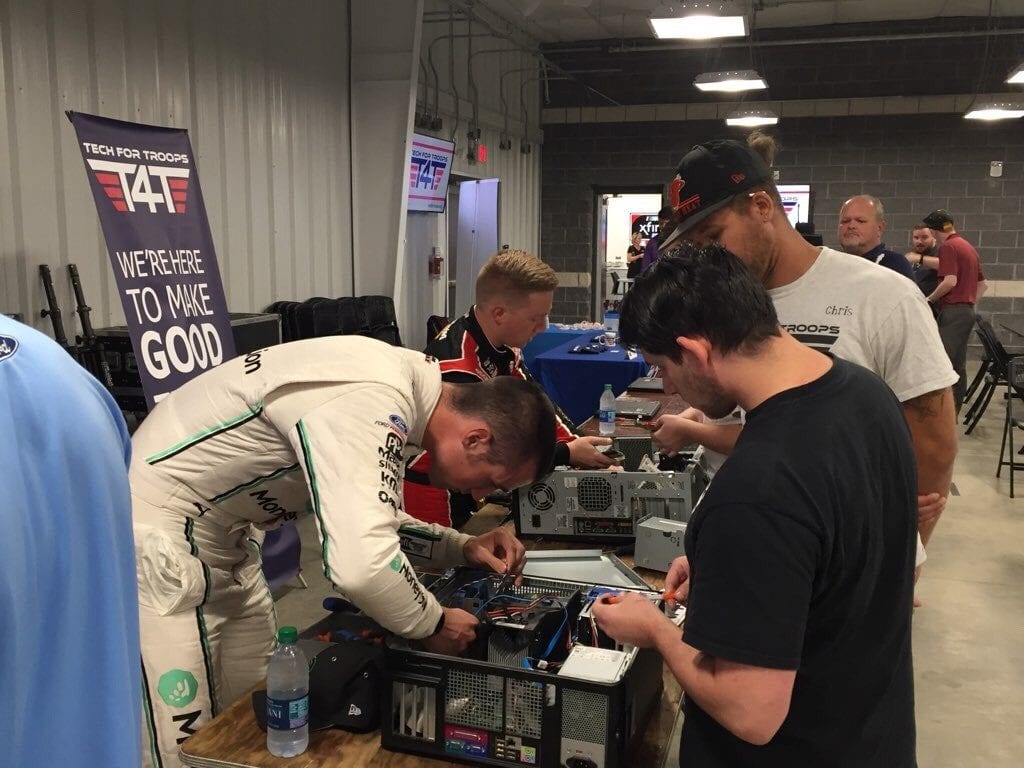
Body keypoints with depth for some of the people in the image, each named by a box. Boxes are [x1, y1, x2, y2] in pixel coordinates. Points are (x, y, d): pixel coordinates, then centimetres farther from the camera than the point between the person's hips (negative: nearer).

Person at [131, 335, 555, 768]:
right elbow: (361, 566, -43)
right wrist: (433, 624, -23)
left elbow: (371, 520, 12)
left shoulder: (399, 382, -1)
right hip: (158, 527, -9)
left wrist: (463, 549, -2)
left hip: (220, 533, 9)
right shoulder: (370, 405, -32)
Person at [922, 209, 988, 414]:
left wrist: (929, 299, -9)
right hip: (967, 311, 10)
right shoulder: (968, 247, 19)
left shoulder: (948, 246, -10)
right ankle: (954, 412, 15)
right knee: (959, 366, 11)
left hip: (952, 311, -10)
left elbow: (950, 281, -21)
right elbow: (982, 284, 24)